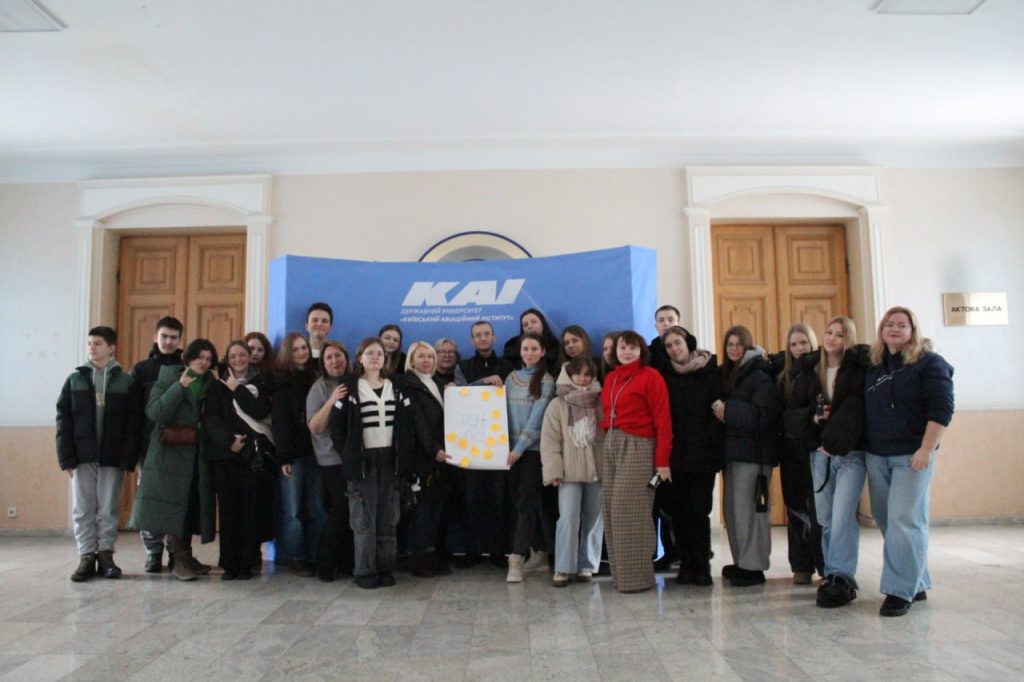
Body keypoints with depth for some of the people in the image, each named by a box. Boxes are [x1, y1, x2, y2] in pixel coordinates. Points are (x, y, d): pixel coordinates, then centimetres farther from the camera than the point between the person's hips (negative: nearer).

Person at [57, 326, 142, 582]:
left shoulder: (127, 383, 1)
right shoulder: (75, 380, 7)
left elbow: (133, 425, -3)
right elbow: (63, 421, 4)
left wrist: (128, 459, -10)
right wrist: (66, 457, -4)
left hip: (112, 458, -2)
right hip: (82, 457, 2)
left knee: (108, 510, 5)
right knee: (82, 510, 6)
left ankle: (105, 554, 16)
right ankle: (86, 557, 14)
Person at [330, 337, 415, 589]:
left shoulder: (397, 387, 11)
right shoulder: (350, 389, 2)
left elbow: (406, 425, 8)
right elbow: (337, 428, -1)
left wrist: (404, 459, -1)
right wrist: (349, 457, -6)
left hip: (390, 460, 3)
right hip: (363, 461, -3)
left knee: (388, 518, 6)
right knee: (364, 519, 0)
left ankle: (386, 569, 15)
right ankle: (365, 572, 8)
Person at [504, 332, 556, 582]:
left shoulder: (546, 380, -4)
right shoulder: (511, 378, 11)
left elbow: (537, 418, -12)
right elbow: (505, 412, 10)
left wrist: (519, 449, -17)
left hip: (534, 449, -5)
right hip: (512, 448, 5)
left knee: (525, 503, -7)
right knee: (519, 500, 10)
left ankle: (516, 560, -7)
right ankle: (539, 554, 22)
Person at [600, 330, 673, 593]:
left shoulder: (650, 377, -5)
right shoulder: (610, 378, 15)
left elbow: (663, 420, -9)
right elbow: (607, 414, 14)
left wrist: (662, 460, -14)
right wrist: (607, 439, 0)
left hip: (638, 447, -6)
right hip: (611, 445, 6)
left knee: (631, 510, -6)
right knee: (612, 509, 6)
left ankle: (637, 576, 5)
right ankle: (621, 572, 18)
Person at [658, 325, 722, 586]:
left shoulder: (711, 373, 2)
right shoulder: (665, 376, 10)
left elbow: (718, 411, -2)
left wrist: (709, 442, -13)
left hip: (701, 455, -2)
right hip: (673, 455, 3)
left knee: (699, 512, -1)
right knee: (678, 512, 5)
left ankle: (701, 566, 10)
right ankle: (686, 565, 15)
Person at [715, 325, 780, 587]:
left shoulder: (760, 377, -8)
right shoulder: (727, 374, 15)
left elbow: (761, 416, -17)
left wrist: (728, 411, -15)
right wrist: (719, 410, -1)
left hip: (753, 451, -8)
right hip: (732, 449, 8)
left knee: (747, 508, -7)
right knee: (732, 508, 10)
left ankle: (753, 566, 2)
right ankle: (741, 562, 20)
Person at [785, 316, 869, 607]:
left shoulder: (859, 370, -1)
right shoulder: (807, 372, 11)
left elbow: (856, 411, -9)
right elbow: (790, 413, 10)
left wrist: (834, 441, -14)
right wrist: (812, 417, -9)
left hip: (850, 452, -4)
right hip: (819, 452, 4)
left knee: (842, 517, -11)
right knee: (825, 518, 7)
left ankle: (841, 578, -3)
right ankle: (833, 575, 18)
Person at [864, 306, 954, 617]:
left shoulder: (929, 363, -3)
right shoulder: (873, 367, 14)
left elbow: (941, 408, -10)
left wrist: (927, 449, -16)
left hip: (911, 455, -6)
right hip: (875, 456, 6)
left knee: (903, 521, -10)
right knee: (886, 520, 8)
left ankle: (901, 591, -2)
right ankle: (916, 584, 21)